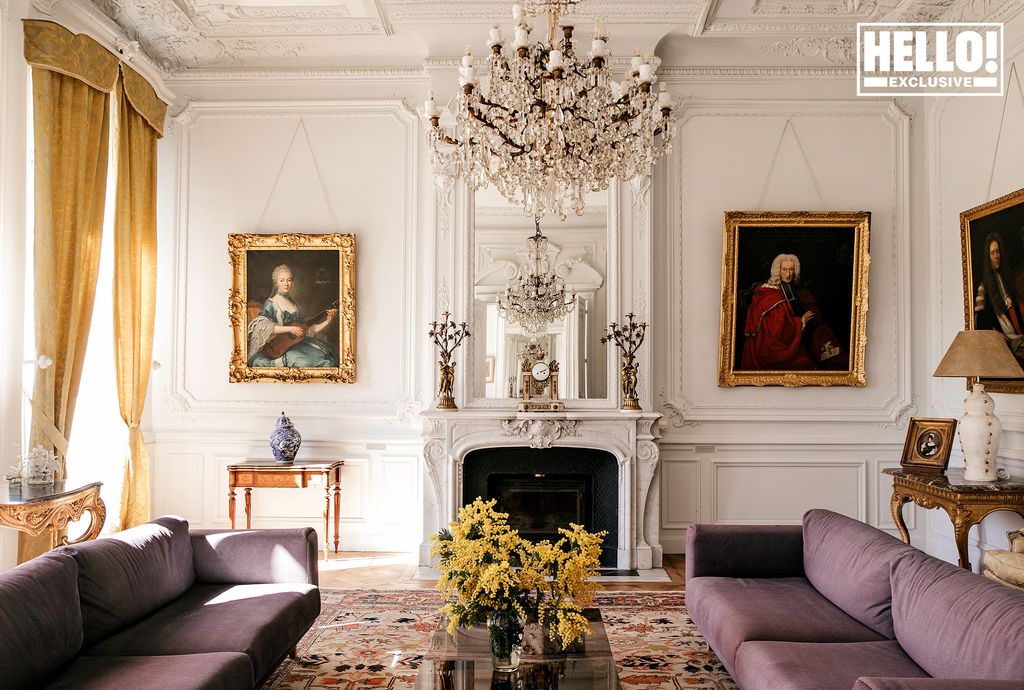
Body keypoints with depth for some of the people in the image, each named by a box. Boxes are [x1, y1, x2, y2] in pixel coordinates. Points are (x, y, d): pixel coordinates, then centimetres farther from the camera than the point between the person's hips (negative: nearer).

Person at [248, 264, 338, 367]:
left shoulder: (293, 303, 18)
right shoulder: (271, 303, -1)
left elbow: (306, 330, 16)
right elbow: (261, 327, -18)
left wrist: (327, 321, 7)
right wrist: (290, 329, -18)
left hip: (297, 343, 6)